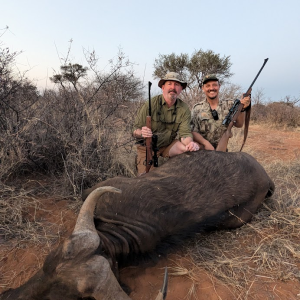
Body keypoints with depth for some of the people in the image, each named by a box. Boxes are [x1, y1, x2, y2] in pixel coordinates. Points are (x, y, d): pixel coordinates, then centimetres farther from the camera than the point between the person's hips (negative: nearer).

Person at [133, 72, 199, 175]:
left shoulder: (184, 109, -7)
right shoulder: (150, 105, -15)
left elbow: (185, 133, -14)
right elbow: (135, 131, -13)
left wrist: (190, 143, -38)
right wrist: (142, 133, -37)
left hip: (169, 145, 3)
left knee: (191, 149, -23)